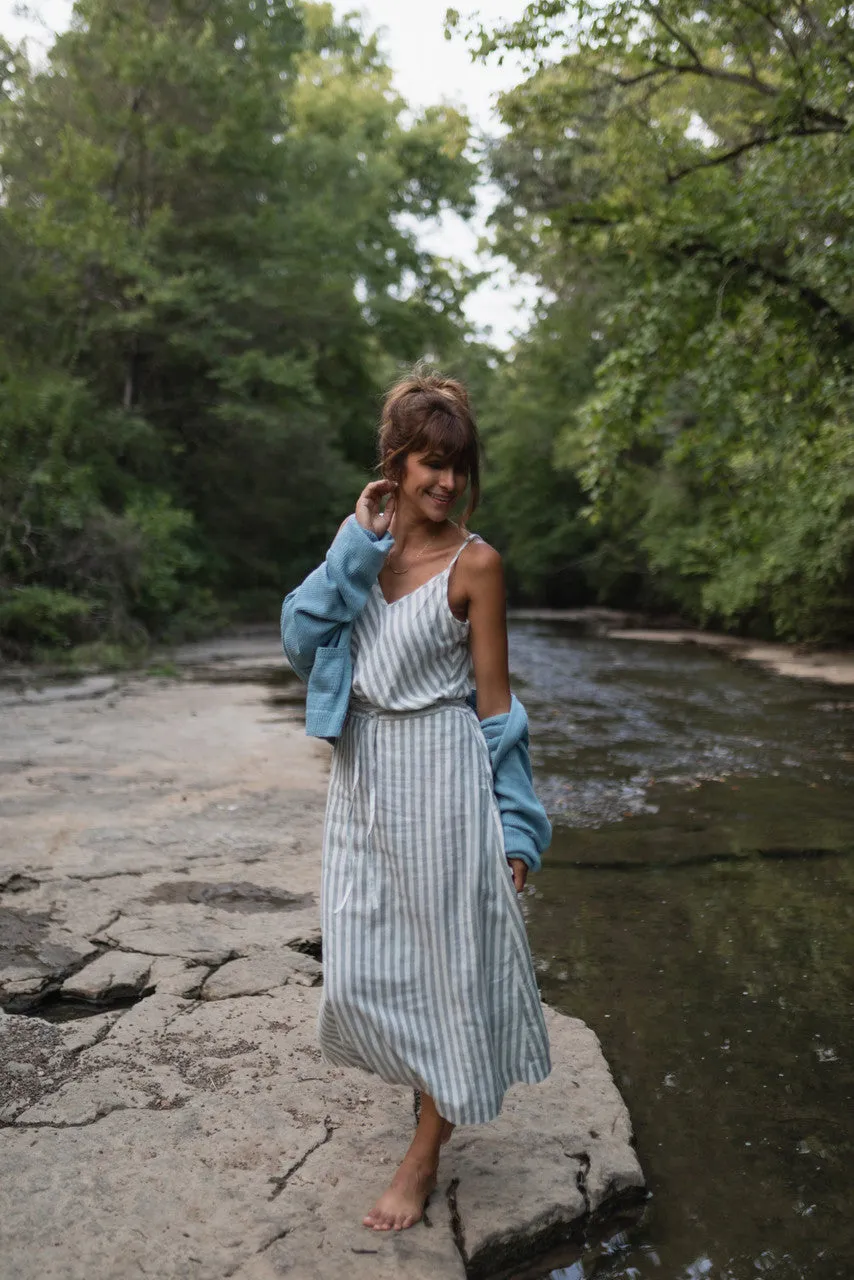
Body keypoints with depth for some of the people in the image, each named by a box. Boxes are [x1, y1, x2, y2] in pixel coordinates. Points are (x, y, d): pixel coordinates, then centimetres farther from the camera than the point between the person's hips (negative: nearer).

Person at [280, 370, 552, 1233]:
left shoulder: (475, 562, -8)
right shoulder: (363, 539, 5)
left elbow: (493, 695, -6)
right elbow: (303, 637, -6)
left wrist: (515, 823, -6)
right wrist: (357, 547, -12)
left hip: (440, 776, -5)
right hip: (363, 775, 5)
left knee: (443, 960, 7)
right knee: (362, 963, 12)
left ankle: (426, 1153, 25)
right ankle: (432, 1073, 44)